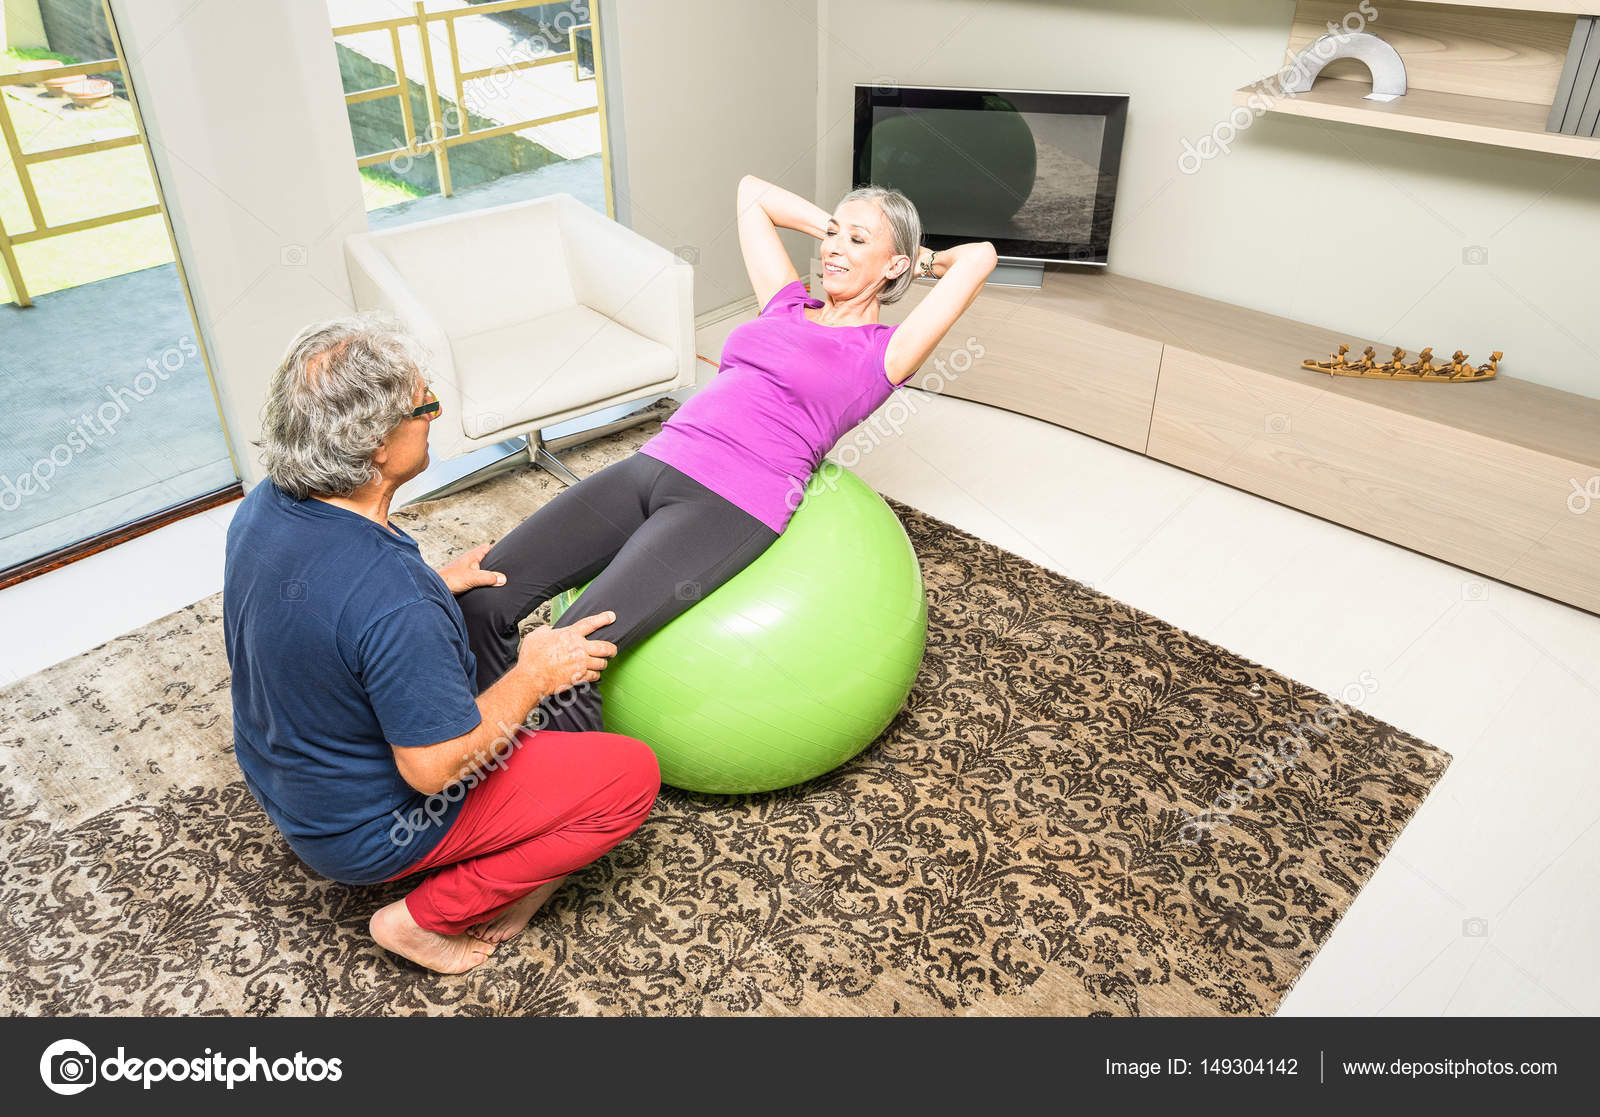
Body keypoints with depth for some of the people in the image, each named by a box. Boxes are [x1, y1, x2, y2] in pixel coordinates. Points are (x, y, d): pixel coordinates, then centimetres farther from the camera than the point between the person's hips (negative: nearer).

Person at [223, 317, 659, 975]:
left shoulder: (266, 506, -11)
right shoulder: (395, 600, -38)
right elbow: (433, 767, -29)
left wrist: (437, 586, 5)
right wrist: (534, 675, -17)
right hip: (366, 832, -8)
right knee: (633, 775, -6)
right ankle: (427, 917, 2)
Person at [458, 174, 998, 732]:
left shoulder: (883, 352, 7)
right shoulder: (787, 303, 23)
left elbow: (980, 256, 0)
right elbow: (751, 190, 33)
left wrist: (919, 259, 18)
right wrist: (830, 225, 30)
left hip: (732, 505, -6)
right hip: (654, 462, 7)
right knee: (483, 598, -8)